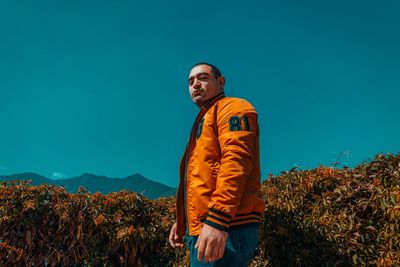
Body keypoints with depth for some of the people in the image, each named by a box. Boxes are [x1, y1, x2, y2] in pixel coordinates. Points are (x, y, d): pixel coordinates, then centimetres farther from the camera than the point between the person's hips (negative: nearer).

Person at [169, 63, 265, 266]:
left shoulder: (232, 108, 0)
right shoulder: (206, 118, 27)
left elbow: (237, 159, -18)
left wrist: (217, 220, -28)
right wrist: (182, 221, 22)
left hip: (226, 229, -9)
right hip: (202, 230, 9)